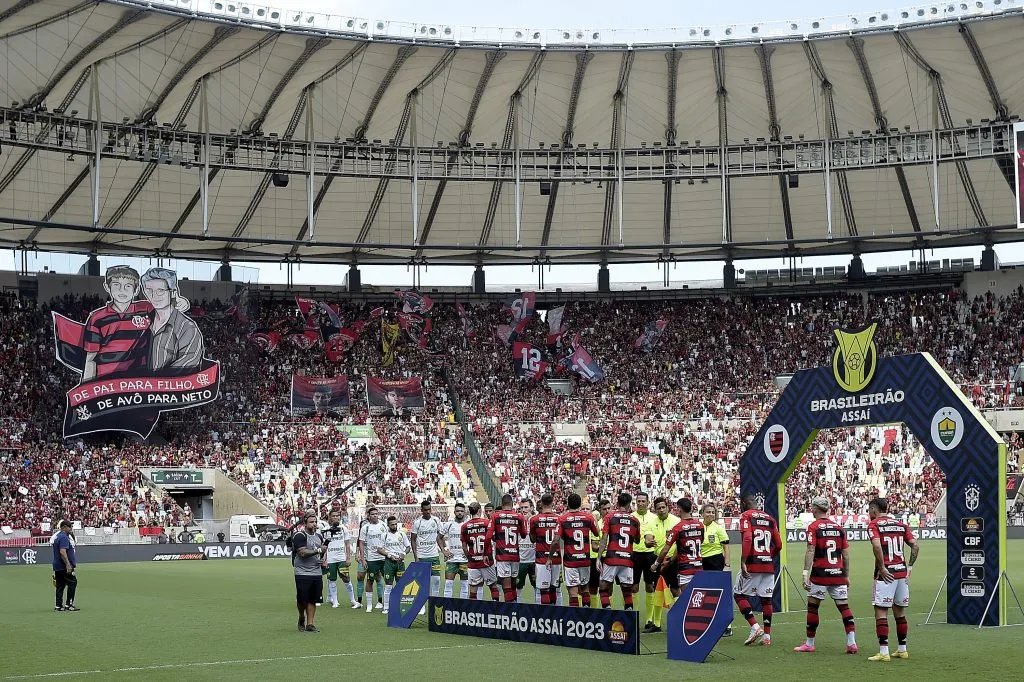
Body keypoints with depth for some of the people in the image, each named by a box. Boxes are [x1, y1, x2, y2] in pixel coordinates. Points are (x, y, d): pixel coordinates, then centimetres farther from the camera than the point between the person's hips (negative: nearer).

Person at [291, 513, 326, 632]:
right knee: (302, 600, -2)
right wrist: (318, 550, -21)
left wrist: (322, 558, 8)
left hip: (317, 573, 6)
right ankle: (301, 618, 25)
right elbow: (303, 553, -20)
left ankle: (309, 624, 9)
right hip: (302, 573, -6)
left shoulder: (319, 536, 14)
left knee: (313, 600, 3)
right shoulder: (299, 536, -10)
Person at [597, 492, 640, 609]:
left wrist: (599, 558, -4)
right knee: (627, 591, 10)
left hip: (611, 558, -2)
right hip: (628, 559, 2)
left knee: (604, 588, 6)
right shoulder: (634, 520, 8)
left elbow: (604, 539, -5)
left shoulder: (610, 517, 2)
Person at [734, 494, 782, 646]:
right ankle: (766, 635, 10)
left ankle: (755, 627, -8)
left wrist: (743, 562, -19)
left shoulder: (746, 516, -2)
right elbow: (778, 545, 13)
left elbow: (747, 539, -17)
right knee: (766, 599, 9)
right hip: (769, 565, 6)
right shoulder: (770, 518, 16)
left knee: (740, 595, 5)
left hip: (752, 564, -6)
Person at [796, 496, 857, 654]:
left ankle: (809, 644, 13)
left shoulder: (814, 527, -4)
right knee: (844, 606, 5)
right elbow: (846, 554, 12)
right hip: (838, 574, 4)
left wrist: (806, 574, -15)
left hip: (820, 573, -4)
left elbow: (810, 552, -13)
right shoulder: (839, 527, 10)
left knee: (812, 606, 7)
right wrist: (847, 576, 19)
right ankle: (852, 642, -6)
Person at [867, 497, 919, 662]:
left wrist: (882, 568, -13)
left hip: (886, 574, -6)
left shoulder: (874, 525, -3)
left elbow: (877, 546, -20)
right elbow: (915, 546, 7)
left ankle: (884, 652, -9)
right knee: (900, 613, 16)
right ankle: (902, 650, 21)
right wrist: (909, 566, 11)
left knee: (881, 613, -3)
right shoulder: (901, 524, 13)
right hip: (902, 572, 6)